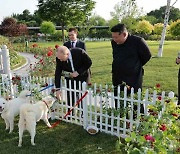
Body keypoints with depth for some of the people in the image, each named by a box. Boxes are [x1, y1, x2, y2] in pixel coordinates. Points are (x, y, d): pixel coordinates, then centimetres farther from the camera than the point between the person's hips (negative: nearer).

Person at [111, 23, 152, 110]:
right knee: (117, 105, 12)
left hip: (133, 81, -5)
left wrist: (135, 66, 8)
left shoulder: (138, 41, -13)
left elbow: (147, 56, -1)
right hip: (117, 80, 5)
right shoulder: (114, 42, 3)